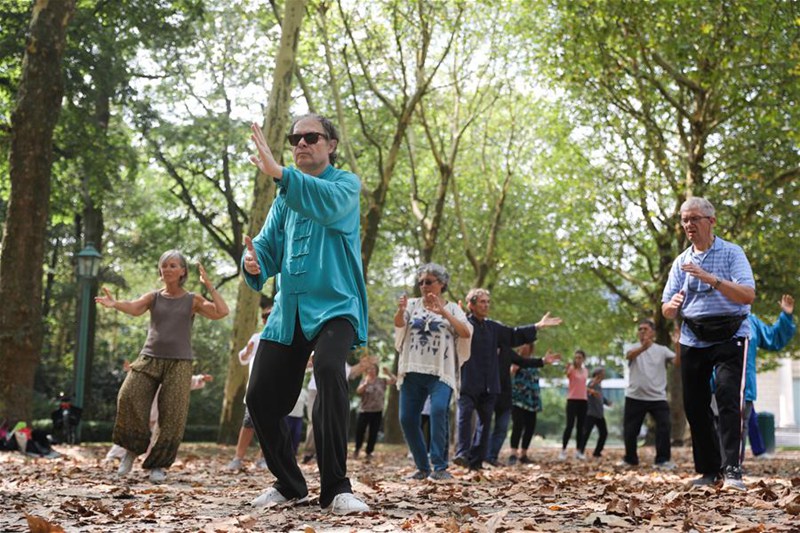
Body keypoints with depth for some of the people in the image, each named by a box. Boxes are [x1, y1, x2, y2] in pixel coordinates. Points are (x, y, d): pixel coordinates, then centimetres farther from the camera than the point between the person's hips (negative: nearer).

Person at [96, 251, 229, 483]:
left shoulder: (192, 300, 7)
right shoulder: (153, 297, 10)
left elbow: (222, 312, -6)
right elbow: (134, 308, -12)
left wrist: (209, 285, -4)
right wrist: (114, 304, -34)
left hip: (179, 362, -1)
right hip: (149, 359, 1)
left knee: (172, 415, -8)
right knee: (129, 398, -19)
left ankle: (158, 465, 6)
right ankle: (132, 449, 2)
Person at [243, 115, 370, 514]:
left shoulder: (346, 183, 1)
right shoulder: (285, 196, 19)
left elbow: (330, 203, -24)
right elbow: (269, 244, 11)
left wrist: (279, 173, -38)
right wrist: (255, 261, -14)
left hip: (334, 305, -6)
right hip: (288, 309, 6)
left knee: (329, 371, -33)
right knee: (261, 397, 0)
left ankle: (336, 489, -29)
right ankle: (289, 485, 21)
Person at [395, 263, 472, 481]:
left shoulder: (452, 308, 8)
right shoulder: (413, 304, 12)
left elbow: (466, 333, -8)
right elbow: (398, 324, -7)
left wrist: (443, 312, -19)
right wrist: (400, 311, -31)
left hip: (440, 372, -3)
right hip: (412, 371, 3)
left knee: (439, 411, -24)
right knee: (407, 418, -2)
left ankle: (439, 467, -21)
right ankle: (423, 467, 12)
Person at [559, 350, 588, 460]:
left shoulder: (585, 371, 12)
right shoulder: (571, 369, -7)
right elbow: (567, 373, -34)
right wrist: (568, 367, -54)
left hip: (583, 400, 6)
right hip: (572, 400, -6)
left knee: (580, 427, 7)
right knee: (570, 426, -9)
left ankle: (578, 451, 13)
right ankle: (563, 450, -4)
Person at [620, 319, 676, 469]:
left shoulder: (662, 350, 6)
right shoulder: (633, 348, 3)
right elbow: (629, 355, -24)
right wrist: (644, 347, -46)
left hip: (658, 397, 0)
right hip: (635, 397, 0)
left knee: (665, 426, -14)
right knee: (629, 430, 5)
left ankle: (663, 460, -4)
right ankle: (630, 459, 24)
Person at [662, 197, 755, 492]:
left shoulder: (732, 253, -1)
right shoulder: (681, 262, 12)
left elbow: (748, 295, -16)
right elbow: (666, 311, 10)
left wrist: (711, 279, -26)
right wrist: (672, 305, -15)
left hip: (729, 337, -5)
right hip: (693, 340, 5)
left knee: (728, 398, -19)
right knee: (694, 406, 4)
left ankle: (732, 471, -21)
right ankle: (709, 470, 14)